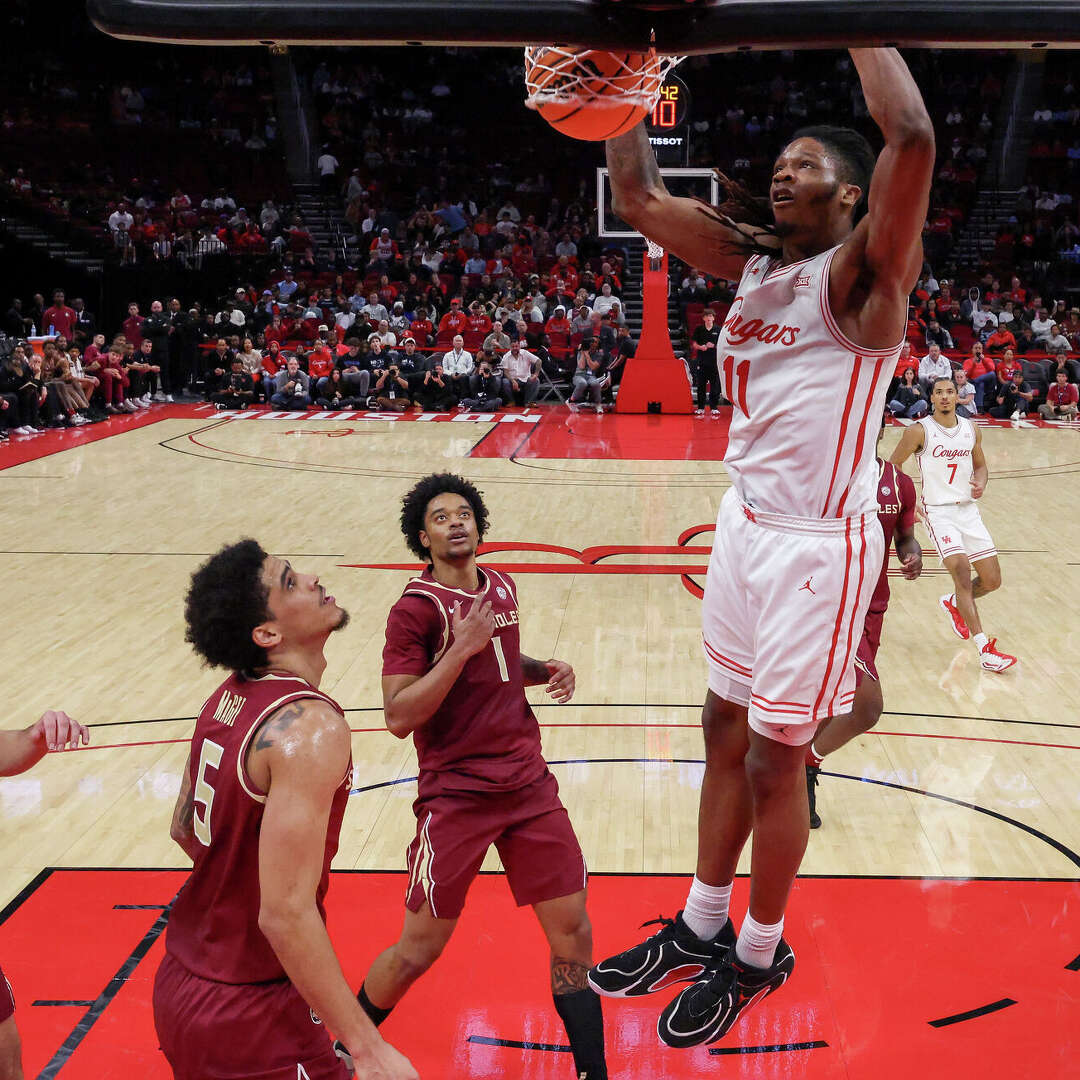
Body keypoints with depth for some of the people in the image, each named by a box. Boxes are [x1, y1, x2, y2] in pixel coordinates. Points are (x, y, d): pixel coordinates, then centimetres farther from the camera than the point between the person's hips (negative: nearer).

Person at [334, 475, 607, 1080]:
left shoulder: (502, 588, 9)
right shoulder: (416, 608, -12)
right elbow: (399, 718, -17)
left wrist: (547, 669, 5)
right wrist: (462, 647, -24)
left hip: (529, 783, 6)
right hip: (456, 794, -5)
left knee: (573, 931, 4)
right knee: (420, 949, 2)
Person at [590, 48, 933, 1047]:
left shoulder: (861, 276, -14)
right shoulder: (749, 261, 7)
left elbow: (912, 139, -31)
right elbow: (636, 190, 3)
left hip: (819, 543, -7)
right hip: (745, 524, 7)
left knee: (775, 758, 4)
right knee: (727, 731, 17)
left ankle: (759, 956, 25)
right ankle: (701, 927, 34)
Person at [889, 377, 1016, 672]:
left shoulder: (971, 429, 6)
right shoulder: (919, 431, -9)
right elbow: (892, 467, 0)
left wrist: (980, 482, -3)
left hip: (968, 509, 5)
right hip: (938, 511, -5)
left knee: (992, 581, 4)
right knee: (961, 570, -22)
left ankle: (954, 603, 38)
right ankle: (985, 648, -22)